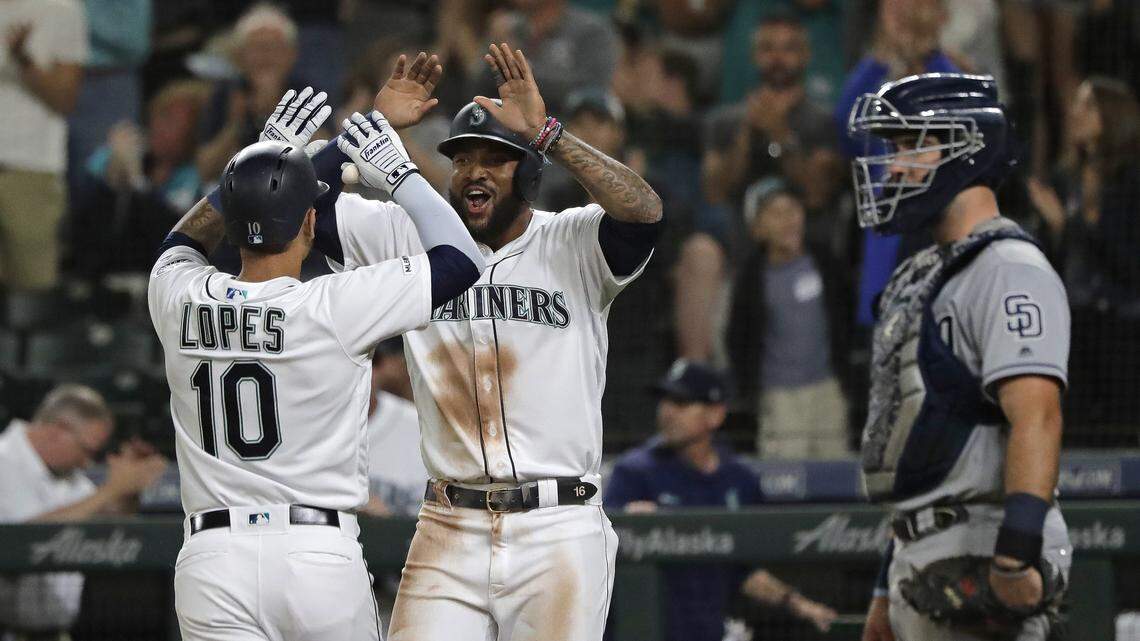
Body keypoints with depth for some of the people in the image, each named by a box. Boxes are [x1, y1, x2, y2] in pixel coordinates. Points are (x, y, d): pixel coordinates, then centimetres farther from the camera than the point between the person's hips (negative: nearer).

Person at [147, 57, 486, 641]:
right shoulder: (335, 306, -8)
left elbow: (182, 243, 29)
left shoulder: (178, 300, 3)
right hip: (321, 560, -2)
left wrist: (264, 155, 31)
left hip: (212, 564, 2)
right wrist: (398, 172, 13)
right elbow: (461, 260, 2)